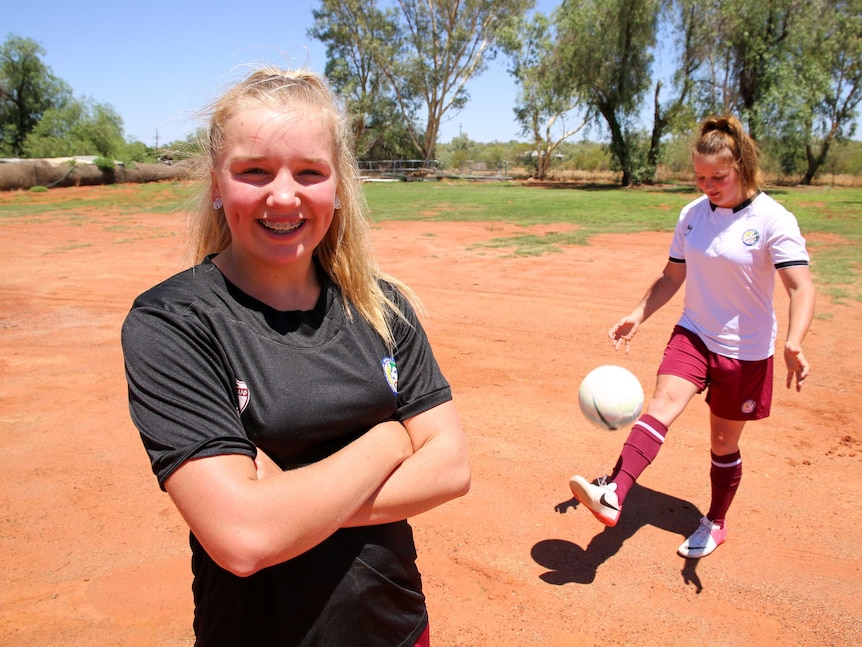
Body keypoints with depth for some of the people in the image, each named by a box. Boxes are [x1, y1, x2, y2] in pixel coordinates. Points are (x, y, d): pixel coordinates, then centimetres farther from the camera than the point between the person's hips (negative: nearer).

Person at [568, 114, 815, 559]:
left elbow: (801, 288, -24)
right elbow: (672, 276, 10)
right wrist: (636, 317, 1)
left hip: (746, 350, -3)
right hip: (693, 334, 3)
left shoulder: (773, 220, -15)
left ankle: (715, 523, 33)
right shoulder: (692, 214, 0)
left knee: (724, 443, 10)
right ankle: (612, 496, -35)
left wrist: (793, 344, -41)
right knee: (661, 405, -22)